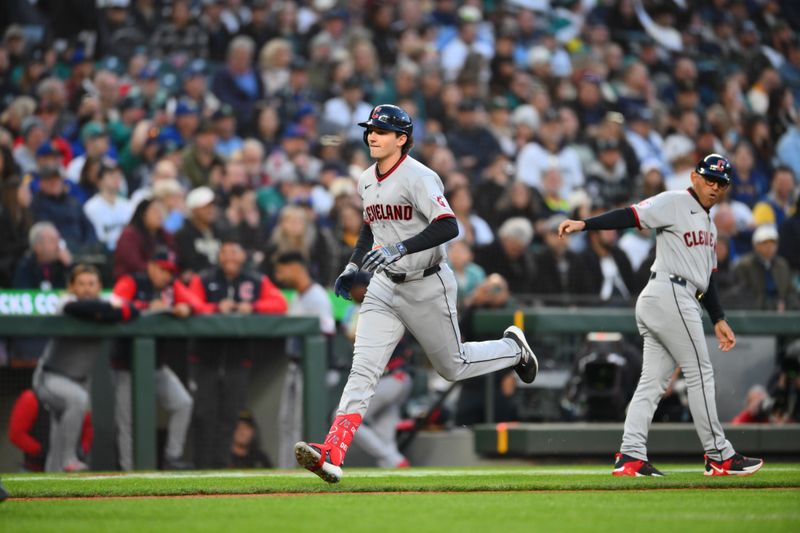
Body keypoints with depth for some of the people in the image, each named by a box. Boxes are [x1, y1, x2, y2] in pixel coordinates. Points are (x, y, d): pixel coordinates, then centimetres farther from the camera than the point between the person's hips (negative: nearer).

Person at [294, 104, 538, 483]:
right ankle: (332, 454, -21)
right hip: (384, 287, 6)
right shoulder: (366, 181, 7)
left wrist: (400, 248, -39)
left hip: (427, 288, -5)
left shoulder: (418, 178, -18)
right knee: (363, 368, -10)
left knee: (452, 367, 11)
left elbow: (448, 226, -30)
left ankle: (513, 348, 40)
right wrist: (353, 267, 12)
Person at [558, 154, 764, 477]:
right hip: (670, 295, -9)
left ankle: (630, 457, -3)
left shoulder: (708, 225, 25)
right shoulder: (675, 203, -3)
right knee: (700, 374, -4)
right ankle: (719, 456, 1)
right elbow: (631, 216, -14)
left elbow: (706, 278, 26)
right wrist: (584, 224, -25)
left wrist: (718, 320, 20)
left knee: (653, 382, 2)